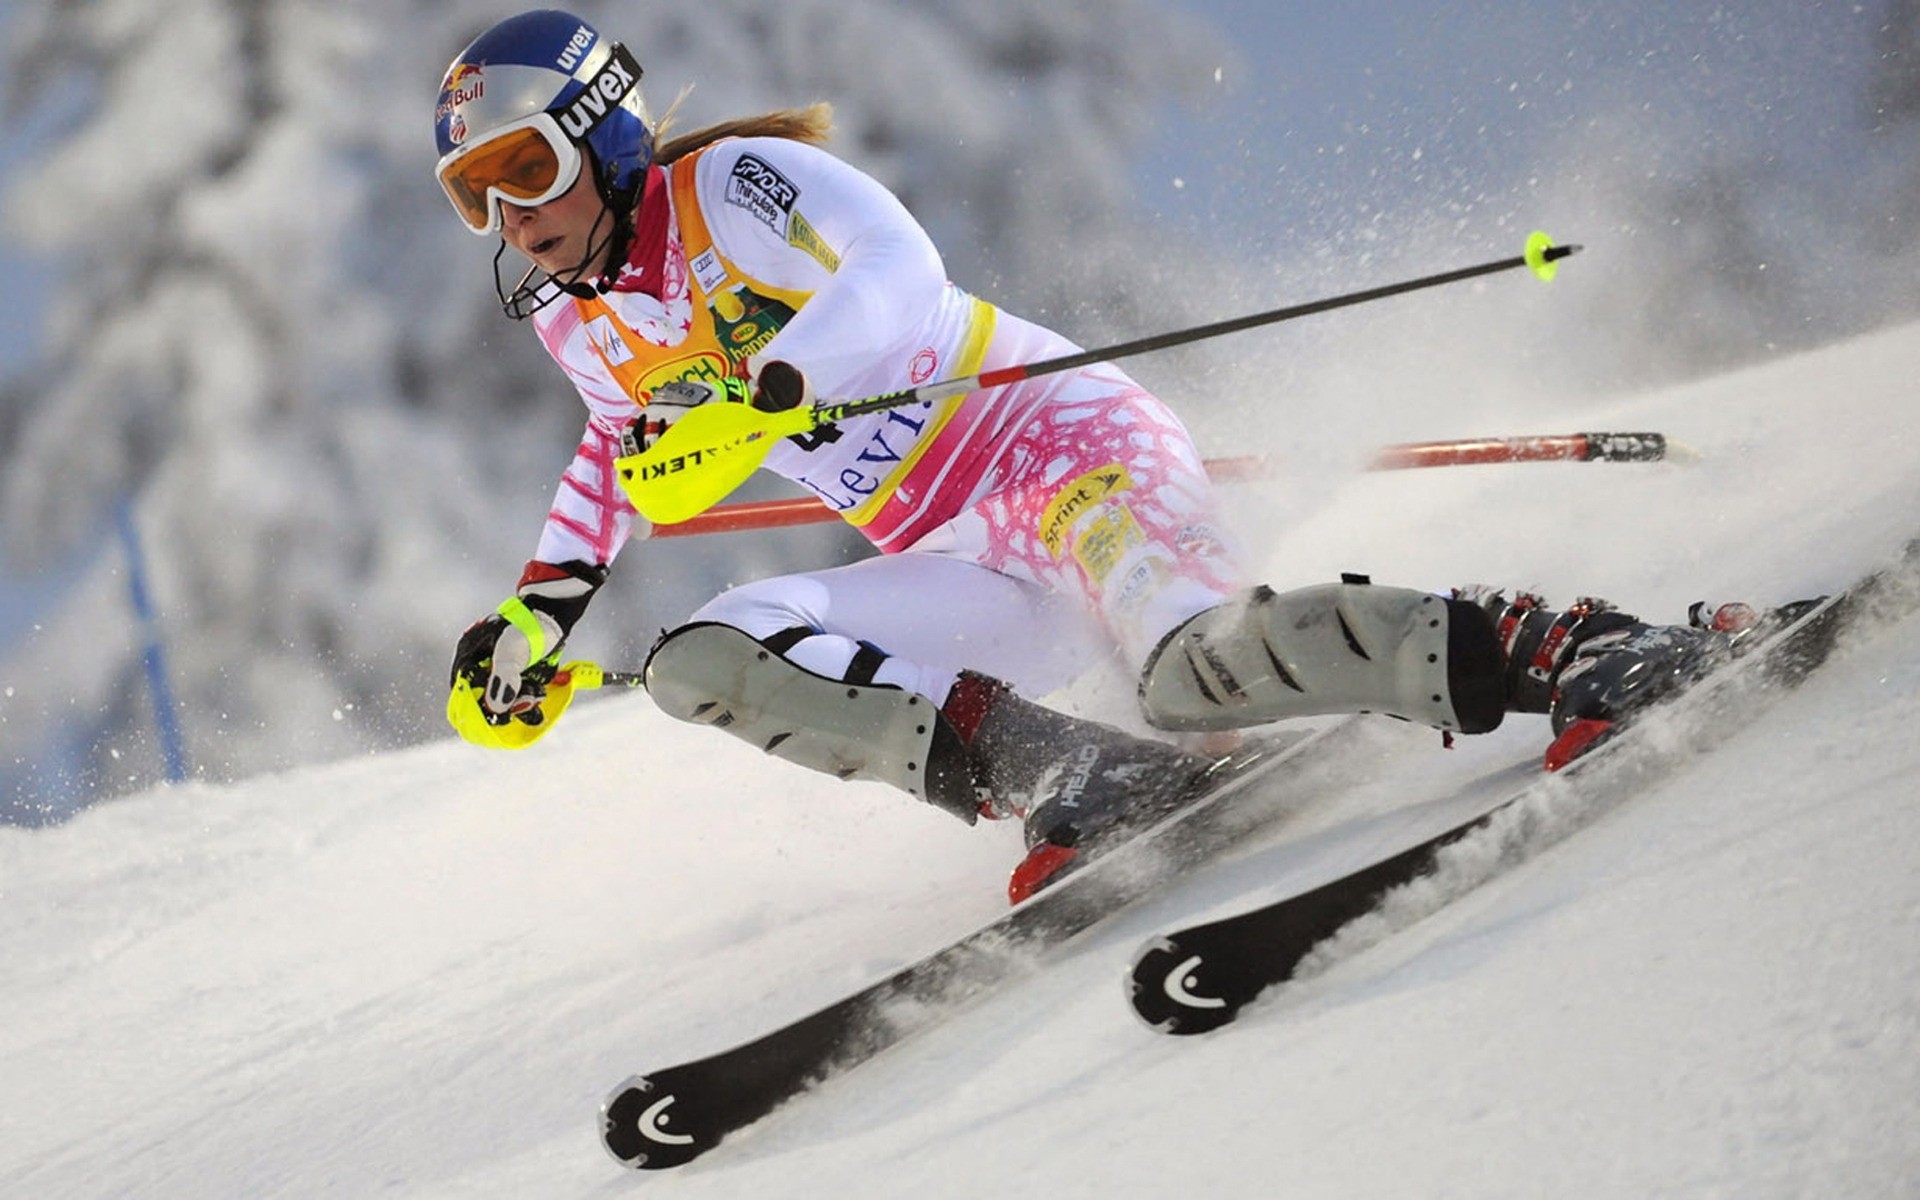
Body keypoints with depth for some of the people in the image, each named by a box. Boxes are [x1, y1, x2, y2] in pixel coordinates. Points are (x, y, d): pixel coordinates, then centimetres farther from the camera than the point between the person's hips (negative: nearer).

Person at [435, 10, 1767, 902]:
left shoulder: (731, 184, -7)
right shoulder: (576, 325, 16)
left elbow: (897, 270, -25)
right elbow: (629, 446, 38)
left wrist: (755, 398, -36)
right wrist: (544, 605, 26)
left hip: (1060, 434, -8)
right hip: (972, 572, 8)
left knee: (1199, 668, -37)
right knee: (701, 664, -13)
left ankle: (1552, 648, -26)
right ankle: (1072, 775, -23)